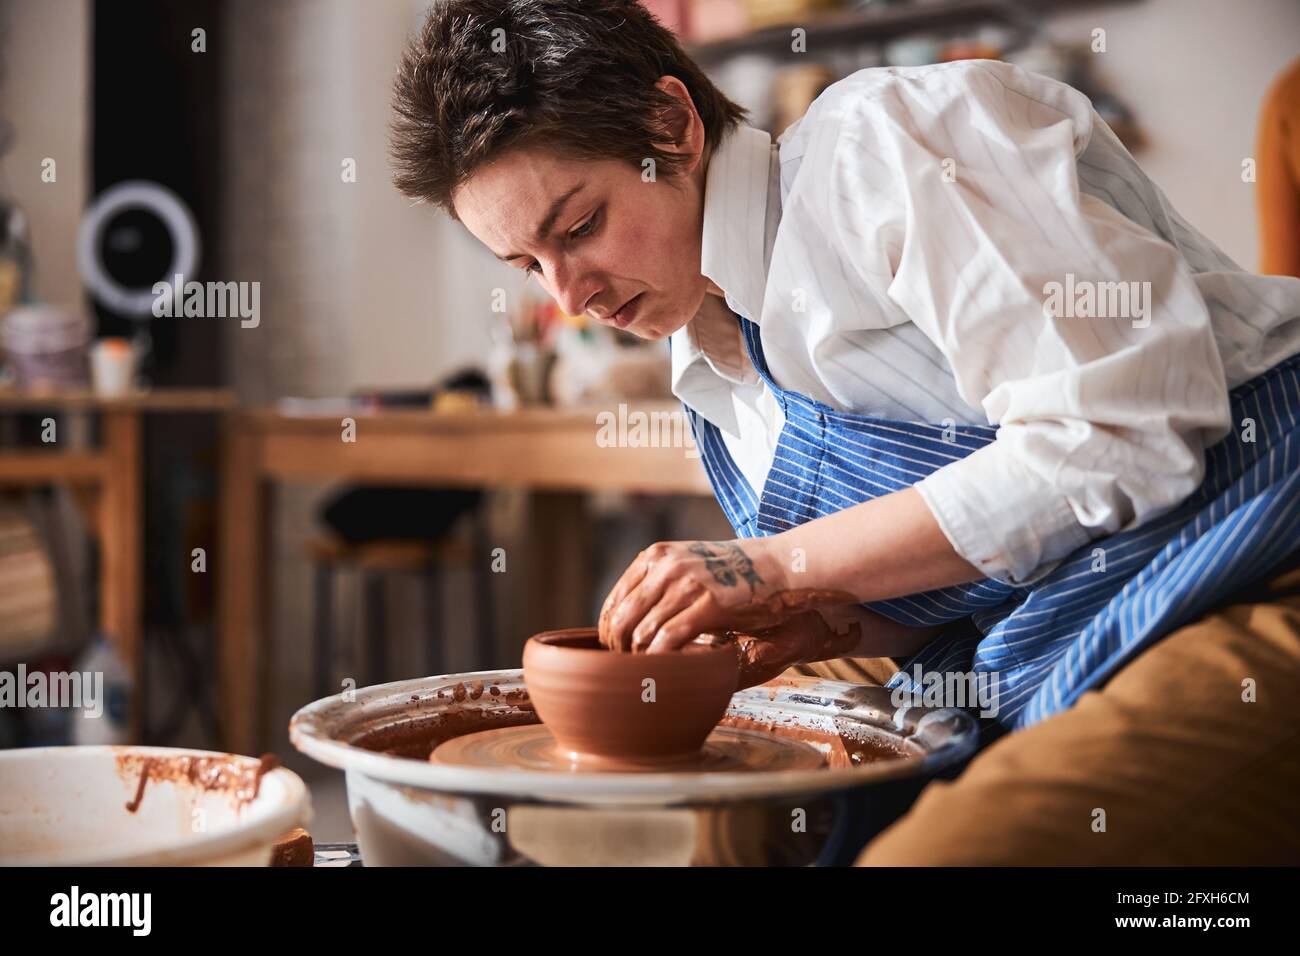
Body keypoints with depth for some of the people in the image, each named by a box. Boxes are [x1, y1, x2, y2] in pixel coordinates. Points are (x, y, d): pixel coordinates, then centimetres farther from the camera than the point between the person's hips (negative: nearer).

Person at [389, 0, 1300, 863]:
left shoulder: (883, 142, -12)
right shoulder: (709, 349, 13)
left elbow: (1118, 436, -20)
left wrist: (784, 565, -17)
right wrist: (832, 619, -4)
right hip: (1028, 643, 8)